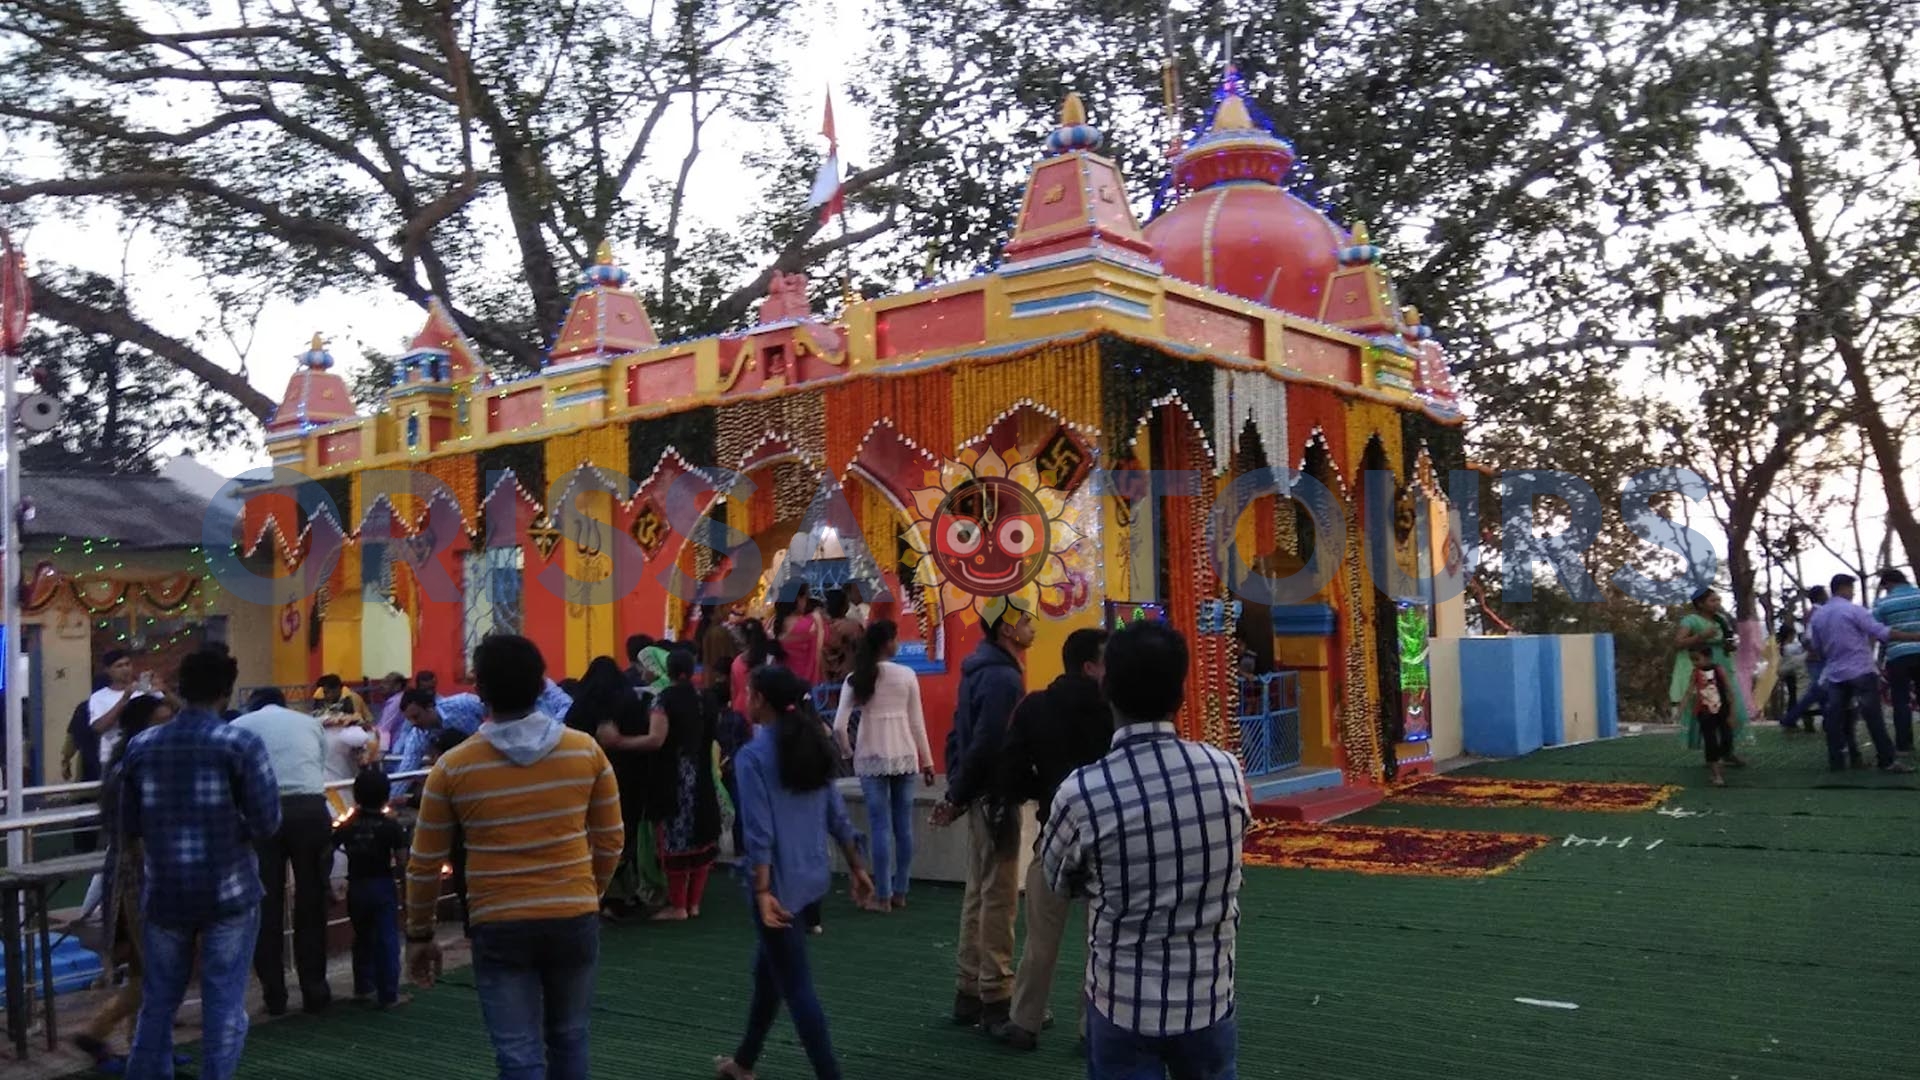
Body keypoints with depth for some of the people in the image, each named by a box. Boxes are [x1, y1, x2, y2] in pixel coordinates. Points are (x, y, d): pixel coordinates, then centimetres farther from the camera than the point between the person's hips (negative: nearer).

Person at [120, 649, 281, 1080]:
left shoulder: (141, 745, 3)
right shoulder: (241, 743, -10)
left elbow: (128, 827, 8)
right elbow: (267, 822, -12)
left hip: (163, 893, 4)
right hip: (228, 891, -4)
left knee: (158, 1001, 16)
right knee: (224, 1003, 4)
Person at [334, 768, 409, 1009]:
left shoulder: (347, 826, 0)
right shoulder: (391, 826, -10)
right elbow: (401, 858, -14)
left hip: (356, 888, 4)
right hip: (383, 887, -4)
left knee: (362, 937, 20)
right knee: (387, 940, 1)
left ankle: (363, 987, 28)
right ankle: (388, 995, 1)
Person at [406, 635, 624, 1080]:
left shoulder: (453, 768, -7)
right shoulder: (586, 751, -4)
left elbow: (425, 864, 0)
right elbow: (610, 842, 5)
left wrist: (419, 934, 14)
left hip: (499, 927, -2)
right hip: (574, 920, 2)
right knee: (568, 1039, 20)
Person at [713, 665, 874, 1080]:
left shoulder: (752, 755, -14)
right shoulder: (813, 745, 6)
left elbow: (760, 832, -19)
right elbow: (837, 815, 9)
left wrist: (763, 892, -20)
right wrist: (856, 867, 15)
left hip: (779, 883, -8)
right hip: (812, 876, 8)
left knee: (795, 986, 0)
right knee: (768, 970, 22)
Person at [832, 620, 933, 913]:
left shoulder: (856, 679, -2)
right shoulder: (907, 675, -2)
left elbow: (839, 727, -7)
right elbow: (917, 722, 2)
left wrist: (848, 752, 11)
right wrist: (927, 761, 10)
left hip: (871, 759, 0)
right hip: (904, 756, 0)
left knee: (880, 826, 2)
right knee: (904, 825, 9)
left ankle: (883, 896, 5)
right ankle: (900, 892, 16)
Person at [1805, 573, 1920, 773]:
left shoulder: (1817, 615, 10)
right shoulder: (1853, 610, -9)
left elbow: (1816, 647, 17)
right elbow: (1882, 632, -15)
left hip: (1834, 673, 6)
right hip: (1860, 672, -6)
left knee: (1836, 718, 5)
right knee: (1873, 717, -5)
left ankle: (1836, 761, 3)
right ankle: (1887, 761, -5)